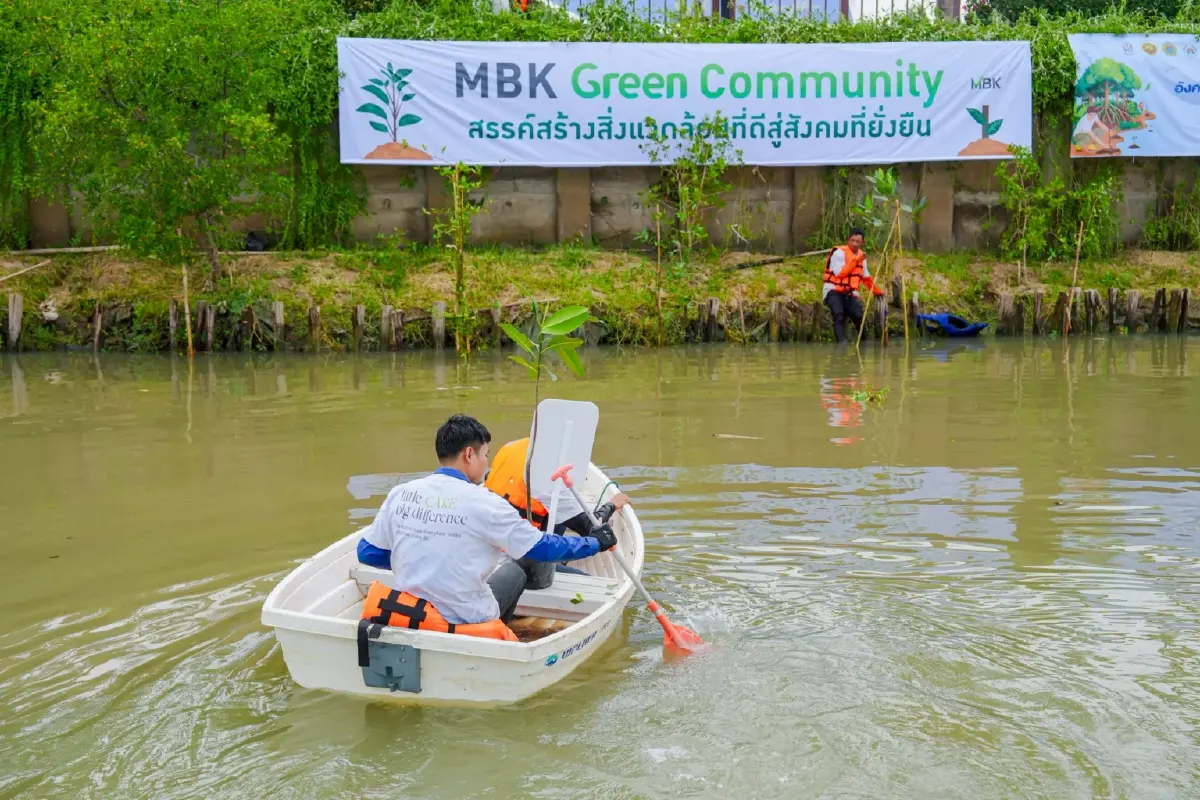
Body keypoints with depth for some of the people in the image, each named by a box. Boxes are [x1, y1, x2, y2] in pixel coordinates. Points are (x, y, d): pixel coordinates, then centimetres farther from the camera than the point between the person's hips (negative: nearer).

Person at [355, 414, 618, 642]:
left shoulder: (400, 494, -2)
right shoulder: (483, 503, -14)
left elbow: (367, 552, 6)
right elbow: (542, 547, -5)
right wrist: (595, 542, 9)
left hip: (403, 617, 5)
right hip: (464, 624, -4)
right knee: (513, 570, 22)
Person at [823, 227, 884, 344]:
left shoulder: (861, 255, 14)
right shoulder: (839, 252, -10)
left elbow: (866, 277, 26)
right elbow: (840, 273, -21)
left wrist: (877, 291, 28)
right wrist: (855, 260, -20)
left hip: (849, 293, 6)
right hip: (833, 290, -6)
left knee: (859, 316, -14)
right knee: (839, 315, -30)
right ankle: (841, 342, -40)